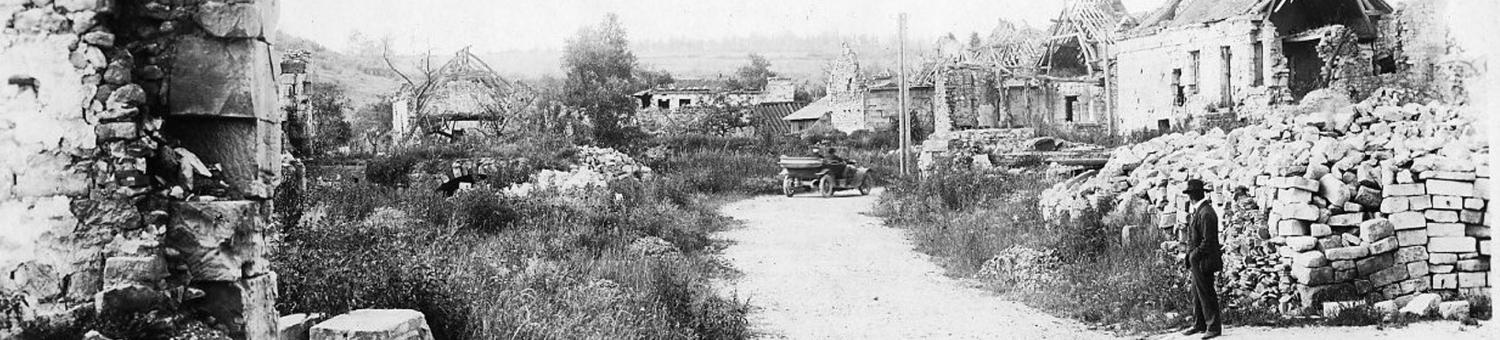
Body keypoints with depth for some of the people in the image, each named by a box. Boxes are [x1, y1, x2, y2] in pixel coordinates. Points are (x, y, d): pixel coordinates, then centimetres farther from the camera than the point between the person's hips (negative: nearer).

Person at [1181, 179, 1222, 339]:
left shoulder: (1206, 213, -19)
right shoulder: (1197, 211, 12)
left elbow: (1208, 241, -20)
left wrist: (1193, 256, -15)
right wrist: (1190, 260, 13)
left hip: (1203, 262, -10)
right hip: (1196, 261, 10)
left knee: (1206, 294, -3)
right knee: (1197, 294, 15)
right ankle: (1199, 325, 24)